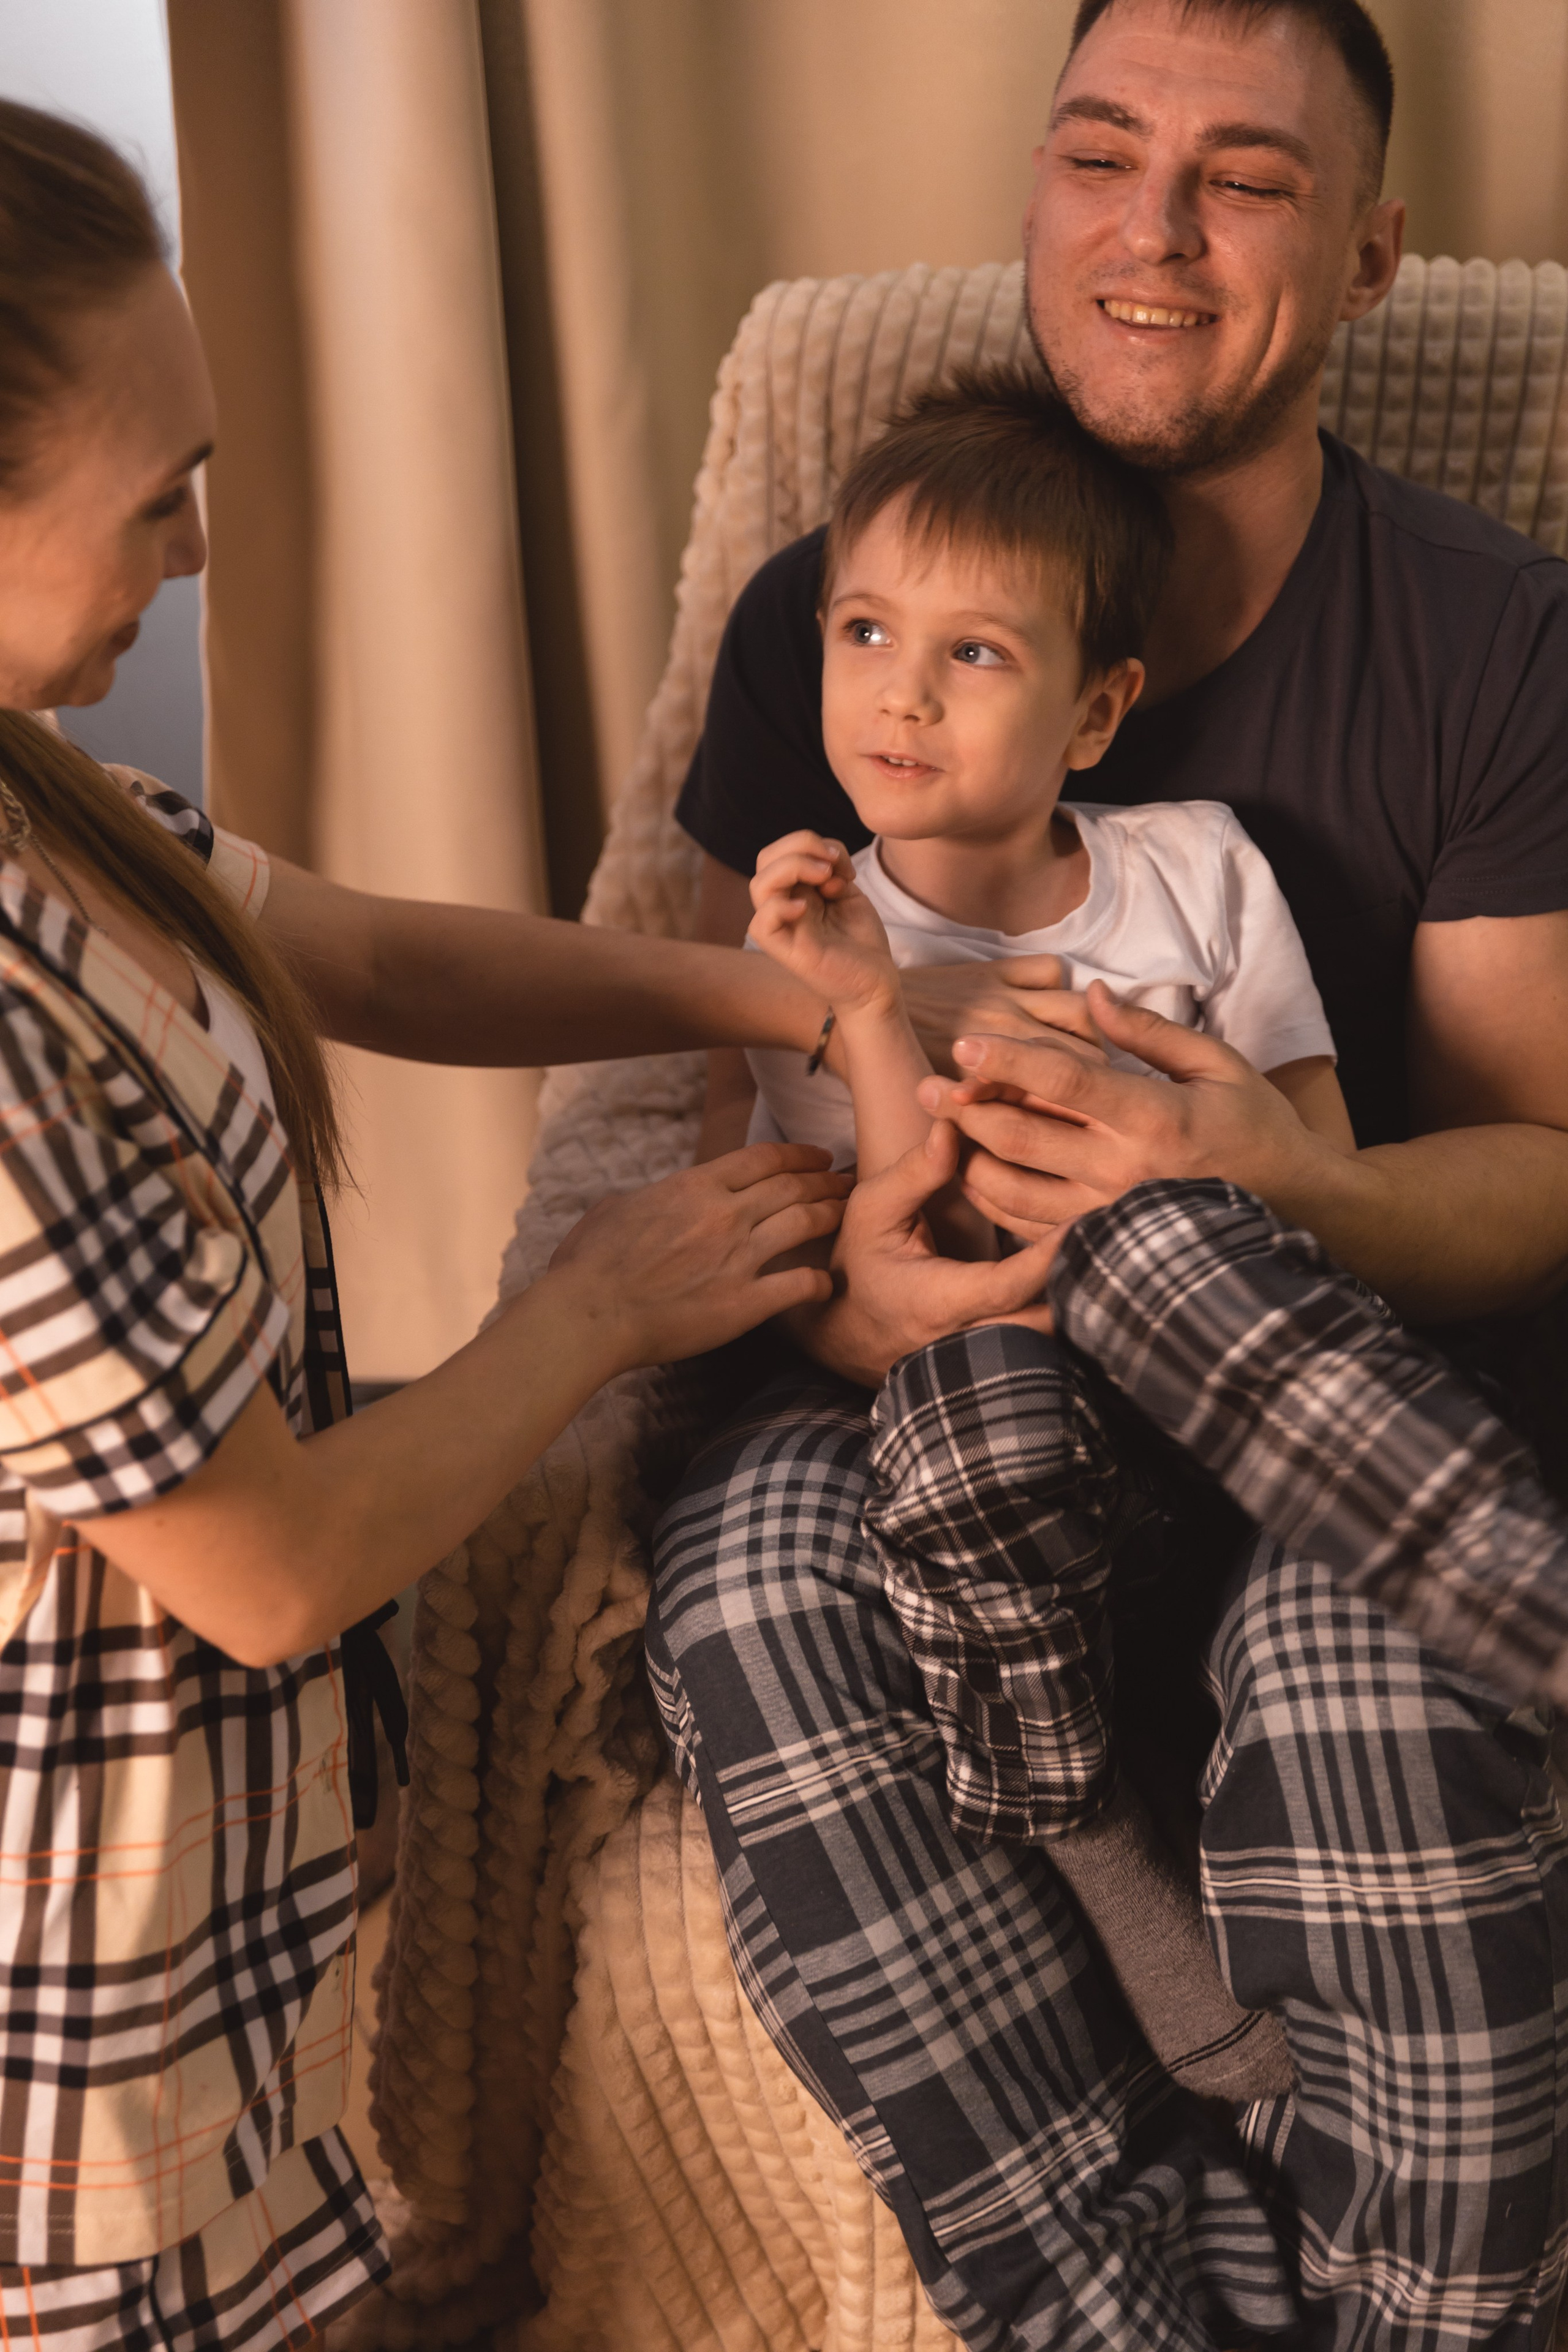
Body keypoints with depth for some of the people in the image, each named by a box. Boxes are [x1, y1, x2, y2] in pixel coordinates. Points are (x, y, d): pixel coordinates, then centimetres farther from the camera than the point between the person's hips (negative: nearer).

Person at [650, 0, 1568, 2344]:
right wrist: (839, 1273, -20)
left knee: (1375, 1676, -35)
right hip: (945, 1358, 2)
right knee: (754, 1600, -31)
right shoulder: (827, 616, 2)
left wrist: (1281, 1189, -27)